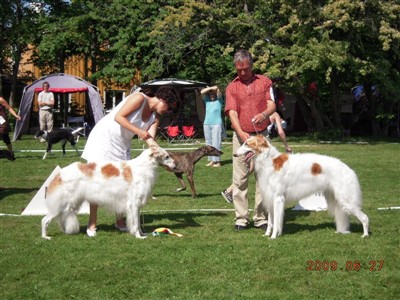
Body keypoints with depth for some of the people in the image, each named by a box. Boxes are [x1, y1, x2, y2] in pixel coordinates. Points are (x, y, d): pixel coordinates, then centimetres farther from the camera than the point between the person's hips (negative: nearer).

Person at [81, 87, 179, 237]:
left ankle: (119, 220, 13)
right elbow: (118, 117, -23)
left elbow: (150, 140, -7)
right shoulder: (139, 98, -17)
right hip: (104, 136, -8)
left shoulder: (155, 117, 4)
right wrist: (138, 131, -27)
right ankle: (92, 223, -6)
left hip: (122, 144, 8)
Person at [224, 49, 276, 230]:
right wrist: (241, 133, -22)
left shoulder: (264, 81, 7)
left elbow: (272, 104, -2)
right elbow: (232, 113, -5)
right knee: (240, 178, -2)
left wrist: (264, 114, -27)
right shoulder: (232, 87, 5)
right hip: (241, 136, 0)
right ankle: (241, 218, 2)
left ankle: (260, 218, 8)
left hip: (262, 135, 1)